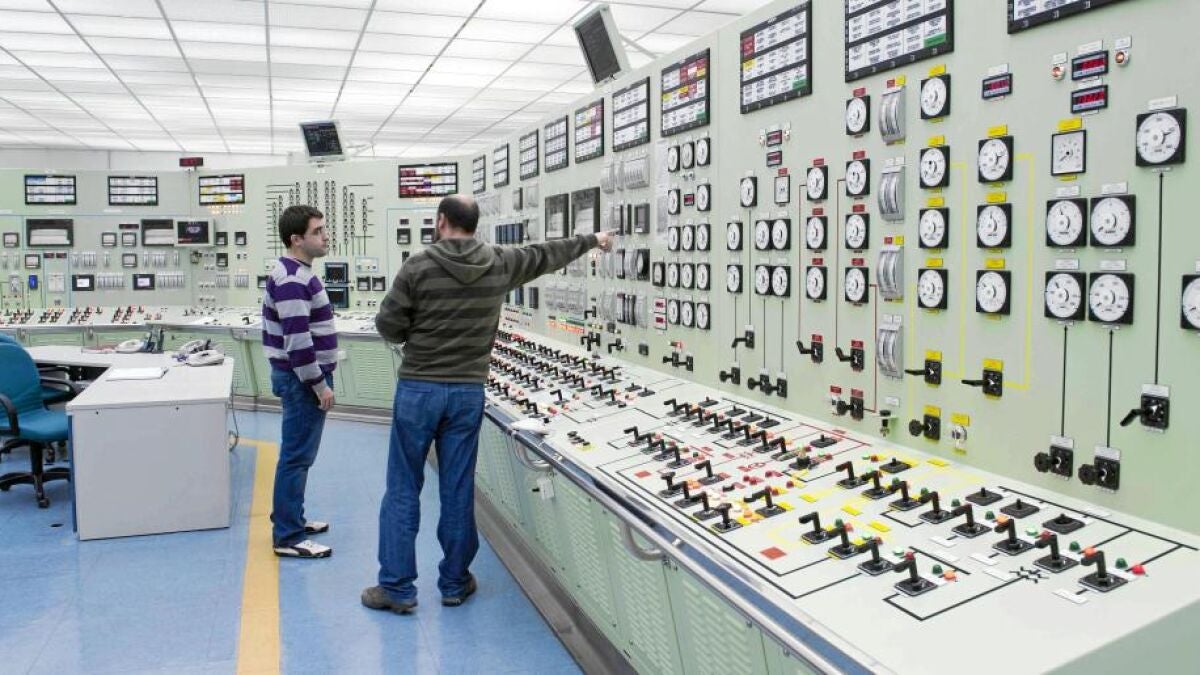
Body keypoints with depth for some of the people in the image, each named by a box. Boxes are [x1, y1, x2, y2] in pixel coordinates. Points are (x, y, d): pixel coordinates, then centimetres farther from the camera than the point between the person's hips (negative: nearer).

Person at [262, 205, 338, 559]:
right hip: (302, 379, -11)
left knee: (297, 454, 18)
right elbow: (297, 340, -25)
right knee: (296, 456, -4)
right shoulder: (292, 280, -20)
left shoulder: (296, 274, 13)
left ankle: (290, 518, 29)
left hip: (302, 376, 11)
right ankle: (288, 537, 4)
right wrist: (319, 384, -20)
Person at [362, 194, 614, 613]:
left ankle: (396, 588, 13)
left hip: (418, 389, -2)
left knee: (403, 489, 7)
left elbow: (388, 325, -7)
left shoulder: (419, 267, -10)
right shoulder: (500, 265, 0)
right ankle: (455, 583, 23)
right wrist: (593, 240, 31)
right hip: (468, 392, 3)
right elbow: (547, 255, 15)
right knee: (458, 491, 11)